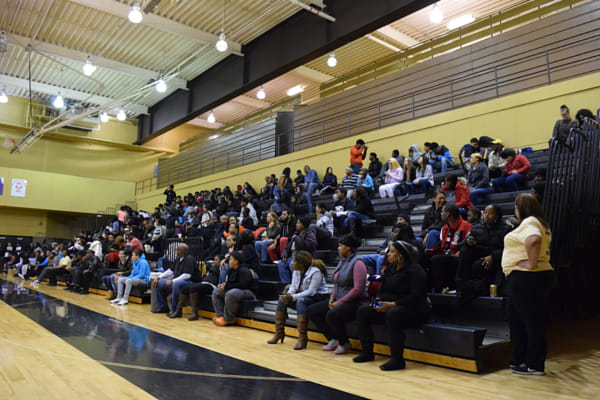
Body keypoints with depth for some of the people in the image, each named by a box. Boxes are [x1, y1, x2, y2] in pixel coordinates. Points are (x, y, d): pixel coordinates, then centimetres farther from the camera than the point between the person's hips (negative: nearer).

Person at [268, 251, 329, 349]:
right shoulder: (296, 271, 3)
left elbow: (311, 291, -26)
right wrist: (288, 295, -19)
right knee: (282, 299, -10)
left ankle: (302, 338, -34)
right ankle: (279, 333, -3)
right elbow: (293, 286, 4)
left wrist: (293, 297, -30)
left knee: (301, 301, -36)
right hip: (302, 296, 8)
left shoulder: (315, 272, -22)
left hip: (318, 297, -8)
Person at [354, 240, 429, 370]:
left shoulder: (414, 271, -13)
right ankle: (367, 352, 3)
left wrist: (393, 304, -24)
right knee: (363, 310, -3)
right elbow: (383, 289, 20)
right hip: (390, 307, 9)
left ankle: (397, 359, -31)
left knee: (393, 314, -39)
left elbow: (416, 296, -22)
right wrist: (378, 300, -2)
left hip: (414, 310, -9)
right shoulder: (390, 268, 13)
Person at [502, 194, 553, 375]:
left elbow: (534, 239, -35)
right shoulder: (539, 223, 20)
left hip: (525, 277, -11)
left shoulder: (529, 222, -14)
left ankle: (534, 365, 7)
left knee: (531, 321, -2)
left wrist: (531, 264, -27)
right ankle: (521, 360, 25)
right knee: (516, 319, 16)